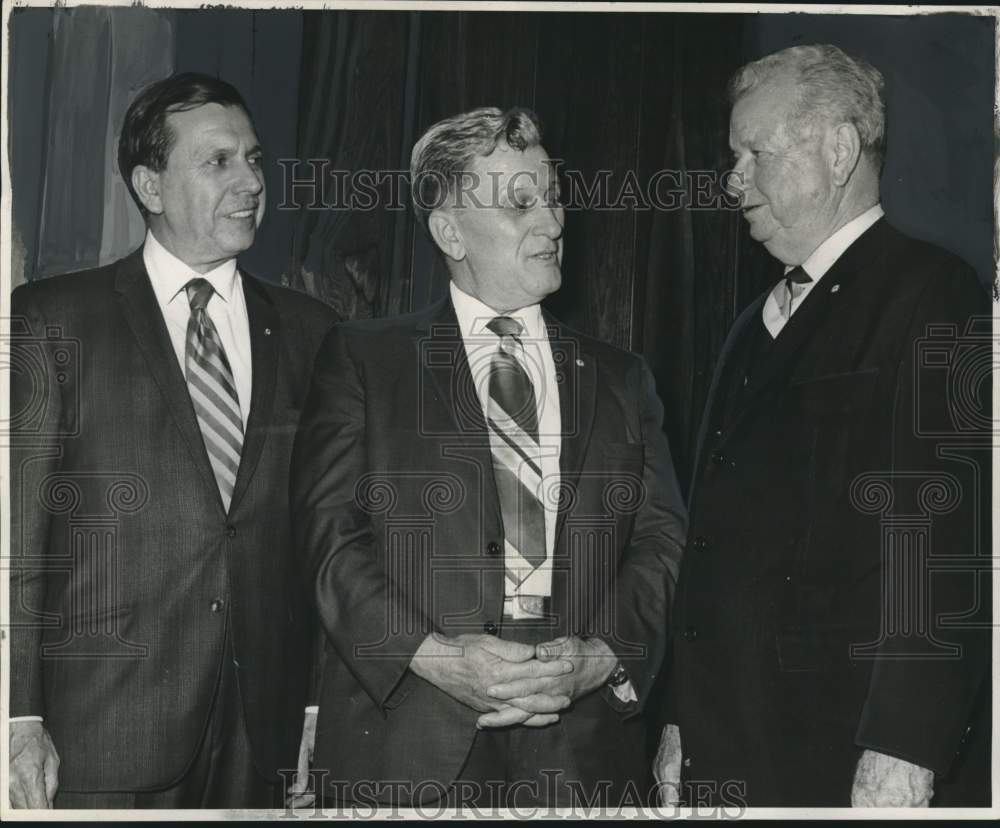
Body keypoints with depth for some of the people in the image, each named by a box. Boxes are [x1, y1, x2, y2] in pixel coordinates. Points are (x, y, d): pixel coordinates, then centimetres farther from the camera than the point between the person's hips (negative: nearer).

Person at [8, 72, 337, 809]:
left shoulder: (307, 330, 9)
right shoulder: (53, 319, 0)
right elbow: (17, 525, -4)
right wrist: (20, 720, -9)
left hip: (262, 729, 3)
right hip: (101, 733, -3)